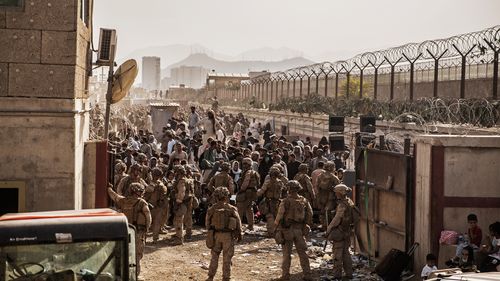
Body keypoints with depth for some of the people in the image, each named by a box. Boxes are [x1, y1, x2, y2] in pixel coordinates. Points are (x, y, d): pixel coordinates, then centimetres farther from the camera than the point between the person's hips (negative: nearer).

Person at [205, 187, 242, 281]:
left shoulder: (211, 209, -3)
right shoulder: (232, 209, -10)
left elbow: (207, 223, 5)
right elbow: (238, 223, -3)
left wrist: (211, 232, 21)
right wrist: (239, 234, 10)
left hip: (216, 235, 2)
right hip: (228, 236, -2)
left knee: (214, 256, 14)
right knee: (227, 258, 7)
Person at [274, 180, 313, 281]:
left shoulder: (285, 202, -13)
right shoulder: (304, 201, 1)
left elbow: (279, 217, -12)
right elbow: (310, 215, 6)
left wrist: (276, 227, -1)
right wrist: (307, 226, 17)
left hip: (287, 230, -3)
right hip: (300, 230, 3)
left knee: (287, 254, 6)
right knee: (302, 253, 10)